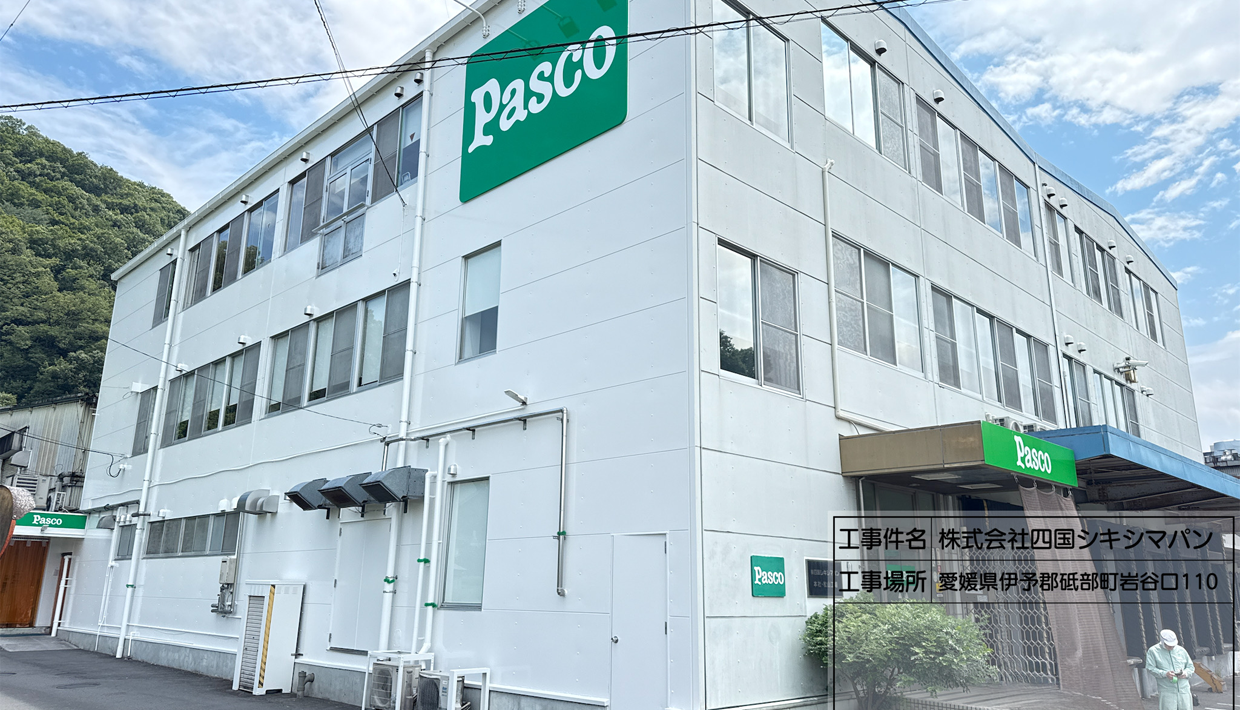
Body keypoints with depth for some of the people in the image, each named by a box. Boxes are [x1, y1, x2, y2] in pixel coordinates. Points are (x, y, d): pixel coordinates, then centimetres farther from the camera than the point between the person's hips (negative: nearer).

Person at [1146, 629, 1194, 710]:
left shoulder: (1181, 650, 13)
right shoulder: (1153, 651, 1)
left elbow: (1190, 666, 19)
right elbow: (1150, 668, -5)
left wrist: (1186, 673, -3)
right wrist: (1164, 674, -19)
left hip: (1184, 690, 4)